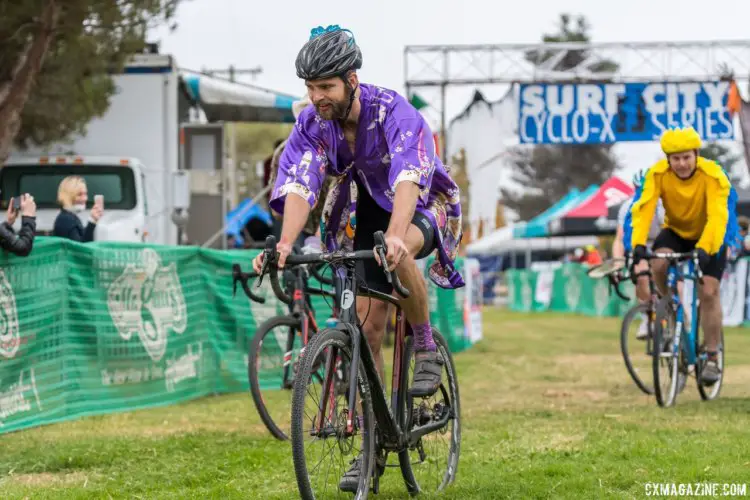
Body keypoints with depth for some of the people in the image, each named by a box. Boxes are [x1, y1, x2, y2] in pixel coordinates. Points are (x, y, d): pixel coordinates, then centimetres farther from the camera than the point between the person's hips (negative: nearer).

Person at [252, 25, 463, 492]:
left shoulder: (394, 112, -31)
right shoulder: (311, 125, -17)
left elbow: (408, 178, -46)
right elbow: (298, 187, -30)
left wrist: (394, 236, -63)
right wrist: (285, 245, -49)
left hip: (423, 207, -5)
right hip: (367, 213, 5)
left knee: (397, 254, -40)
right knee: (368, 327, -3)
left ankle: (427, 348, -15)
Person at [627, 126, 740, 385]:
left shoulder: (712, 175, -29)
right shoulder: (658, 174, -23)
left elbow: (717, 216, -38)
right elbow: (643, 208, -32)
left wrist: (704, 249, -53)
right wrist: (638, 244, -47)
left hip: (708, 237, -2)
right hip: (676, 232, 2)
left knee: (709, 292, -13)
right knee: (658, 265, -30)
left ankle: (712, 359, -2)